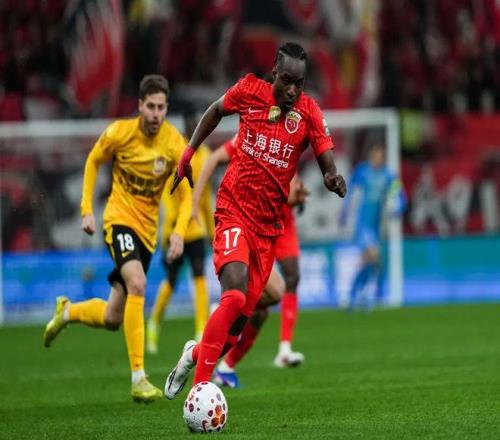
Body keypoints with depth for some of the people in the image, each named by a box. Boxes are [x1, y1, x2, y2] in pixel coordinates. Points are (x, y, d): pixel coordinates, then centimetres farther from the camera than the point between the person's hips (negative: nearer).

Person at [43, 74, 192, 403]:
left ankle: (67, 312, 42)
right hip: (120, 218, -3)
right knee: (137, 283, -31)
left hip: (148, 228, 3)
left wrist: (179, 232, -22)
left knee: (113, 319, 7)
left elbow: (186, 193, -6)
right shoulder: (120, 133, -12)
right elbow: (93, 162, 6)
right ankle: (138, 378, -31)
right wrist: (87, 209, -2)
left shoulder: (175, 144, -10)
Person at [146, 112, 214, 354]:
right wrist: (172, 218, -25)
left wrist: (212, 228, 22)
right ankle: (154, 323, 29)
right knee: (171, 281, 4)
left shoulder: (204, 153, 10)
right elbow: (166, 188, -12)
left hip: (196, 227, 4)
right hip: (176, 226, -4)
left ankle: (202, 333, -15)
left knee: (200, 277, -10)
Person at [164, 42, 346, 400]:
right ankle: (201, 385, -24)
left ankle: (196, 354, 35)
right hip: (234, 211, -3)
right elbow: (216, 110, 16)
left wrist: (334, 179, -33)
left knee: (242, 317, 4)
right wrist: (188, 153, 13)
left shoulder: (309, 112, -4)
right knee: (235, 295, -26)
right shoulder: (249, 91, -5)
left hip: (270, 223, 3)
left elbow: (328, 162, -10)